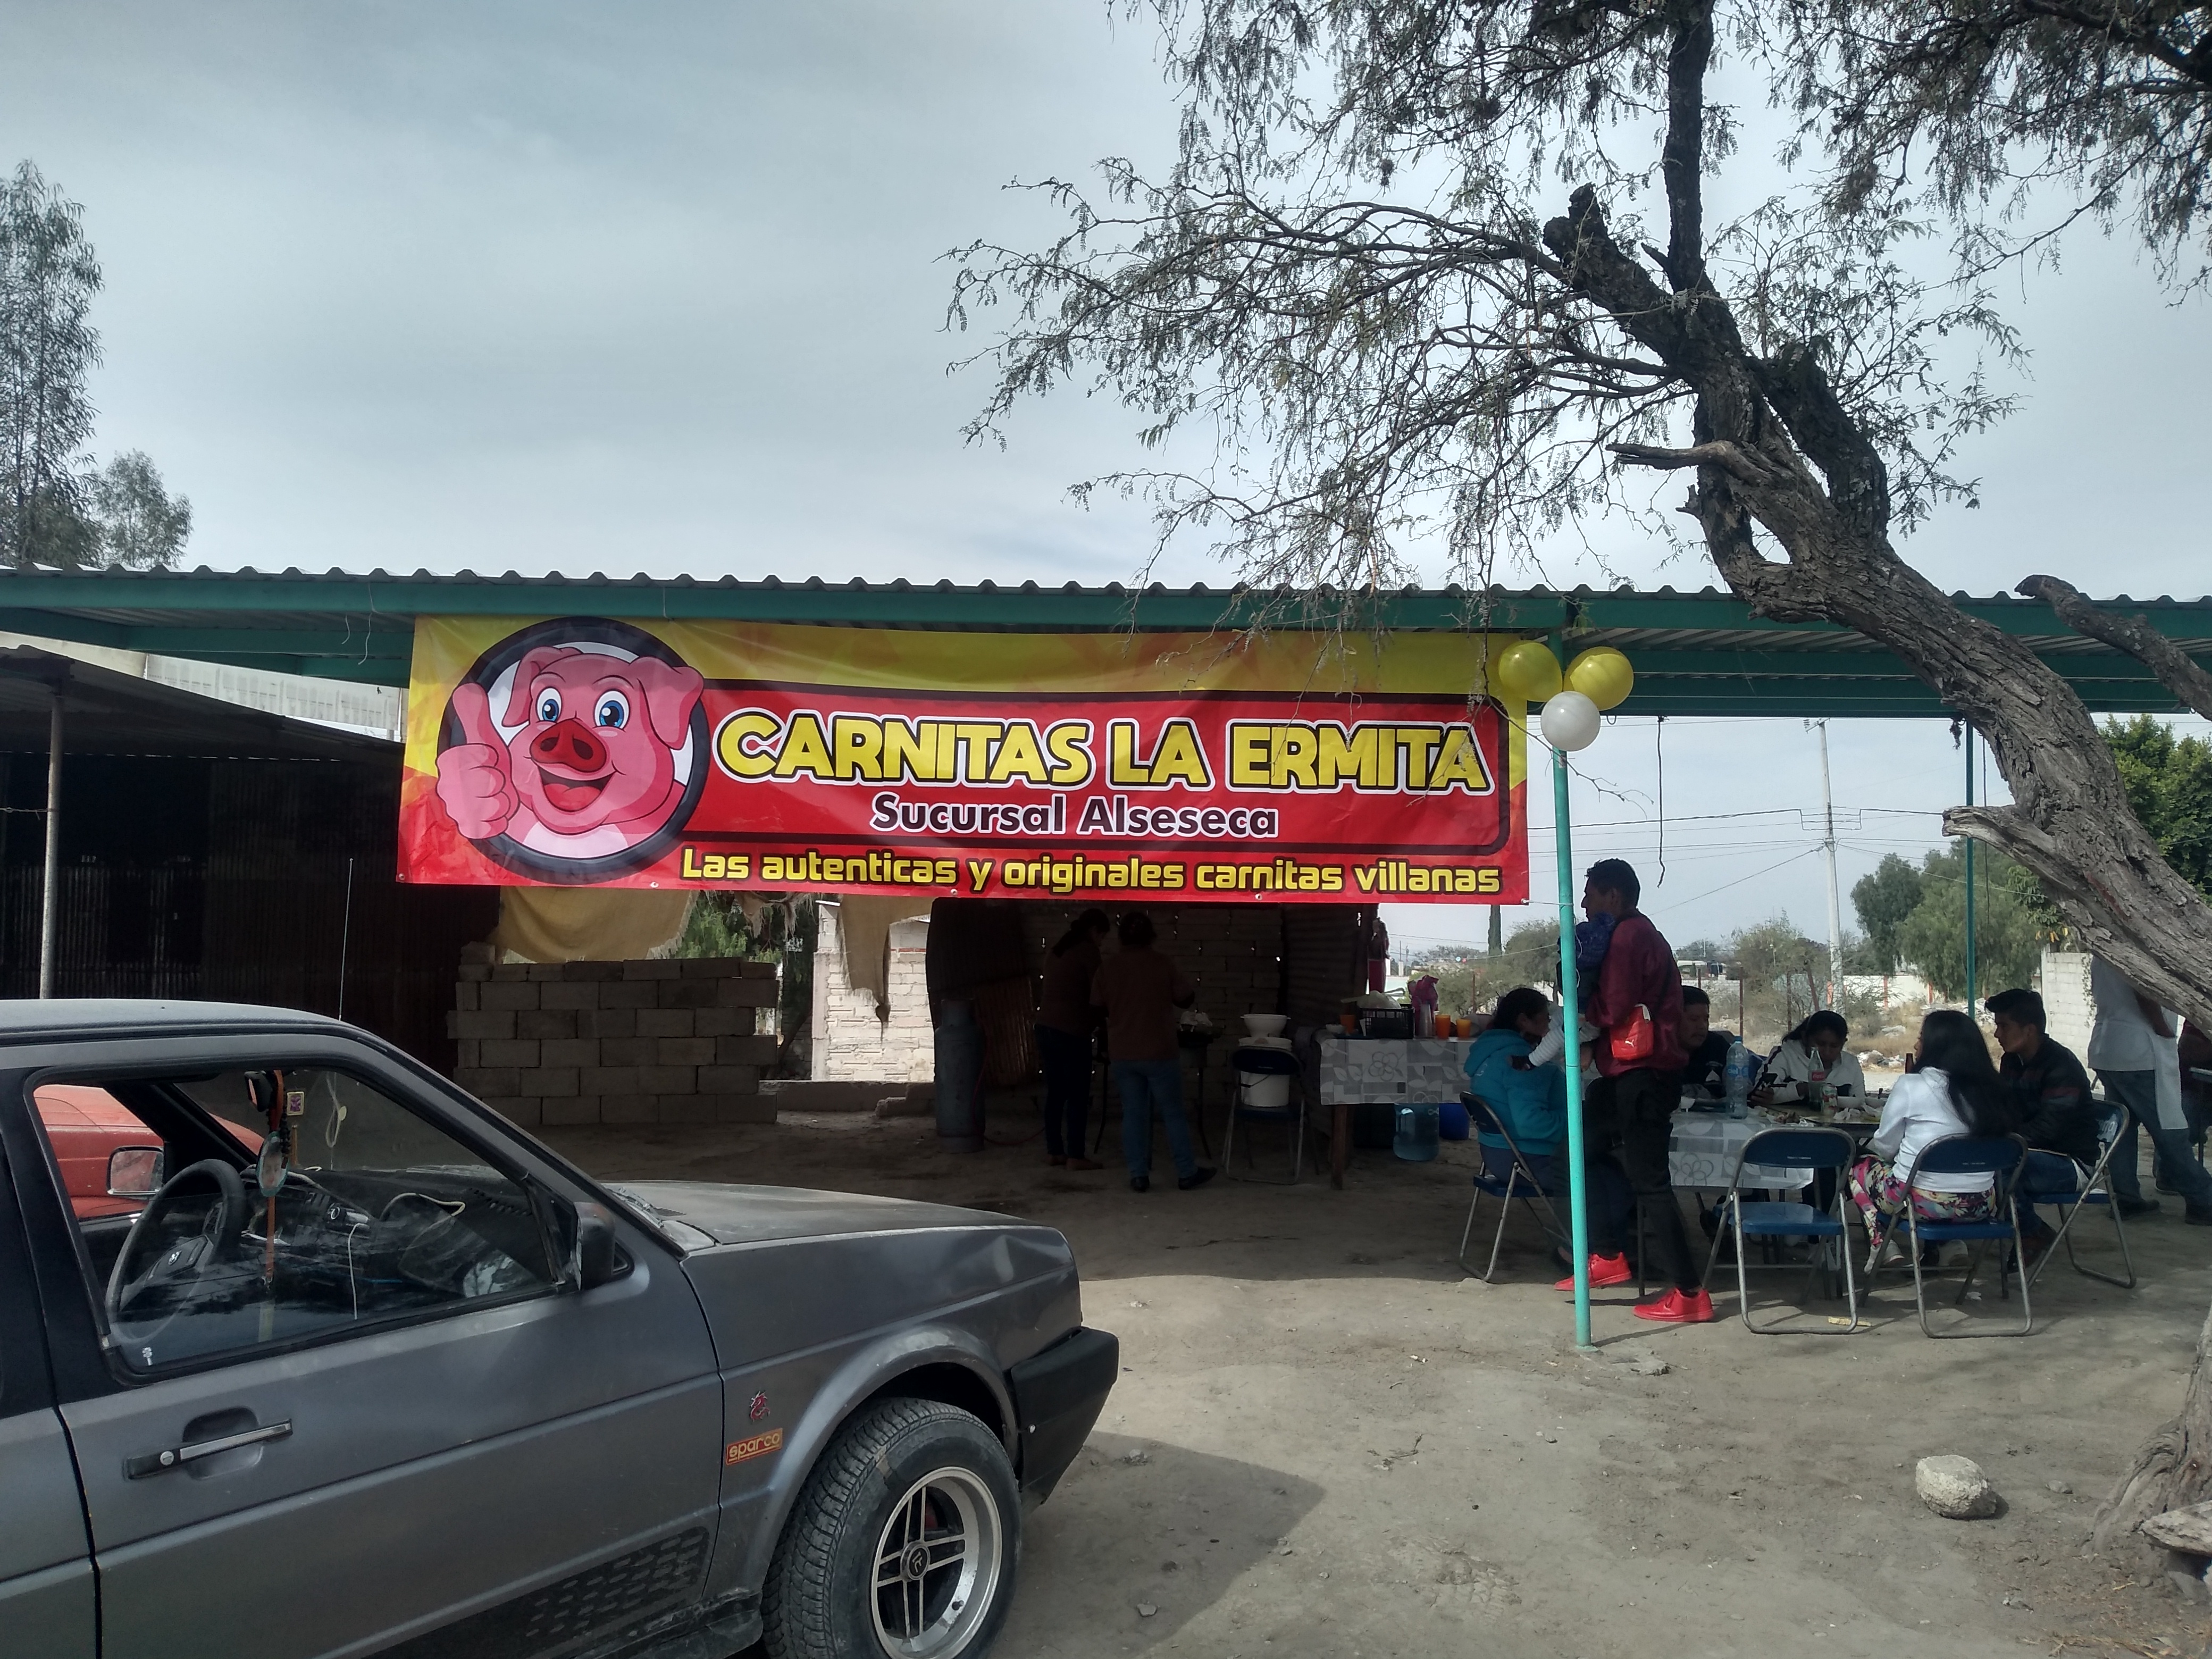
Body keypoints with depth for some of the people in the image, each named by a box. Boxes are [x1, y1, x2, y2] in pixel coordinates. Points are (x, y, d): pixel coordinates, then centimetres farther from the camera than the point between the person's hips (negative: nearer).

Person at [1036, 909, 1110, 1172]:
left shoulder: (1058, 950, 18)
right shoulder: (1087, 950, -7)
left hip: (1046, 1027, 8)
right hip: (1071, 1031, -8)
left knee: (1056, 1092, 12)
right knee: (1078, 1095, -2)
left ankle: (1053, 1151, 15)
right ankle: (1075, 1156, 0)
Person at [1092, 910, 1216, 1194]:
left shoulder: (1108, 966, -2)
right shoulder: (1163, 962, -8)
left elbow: (1097, 1005, 6)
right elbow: (1185, 998, -2)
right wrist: (1192, 988, 19)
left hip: (1123, 1054, 2)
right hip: (1159, 1052, -2)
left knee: (1133, 1114, 8)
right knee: (1173, 1112, 7)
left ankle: (1139, 1176, 8)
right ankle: (1187, 1172, 13)